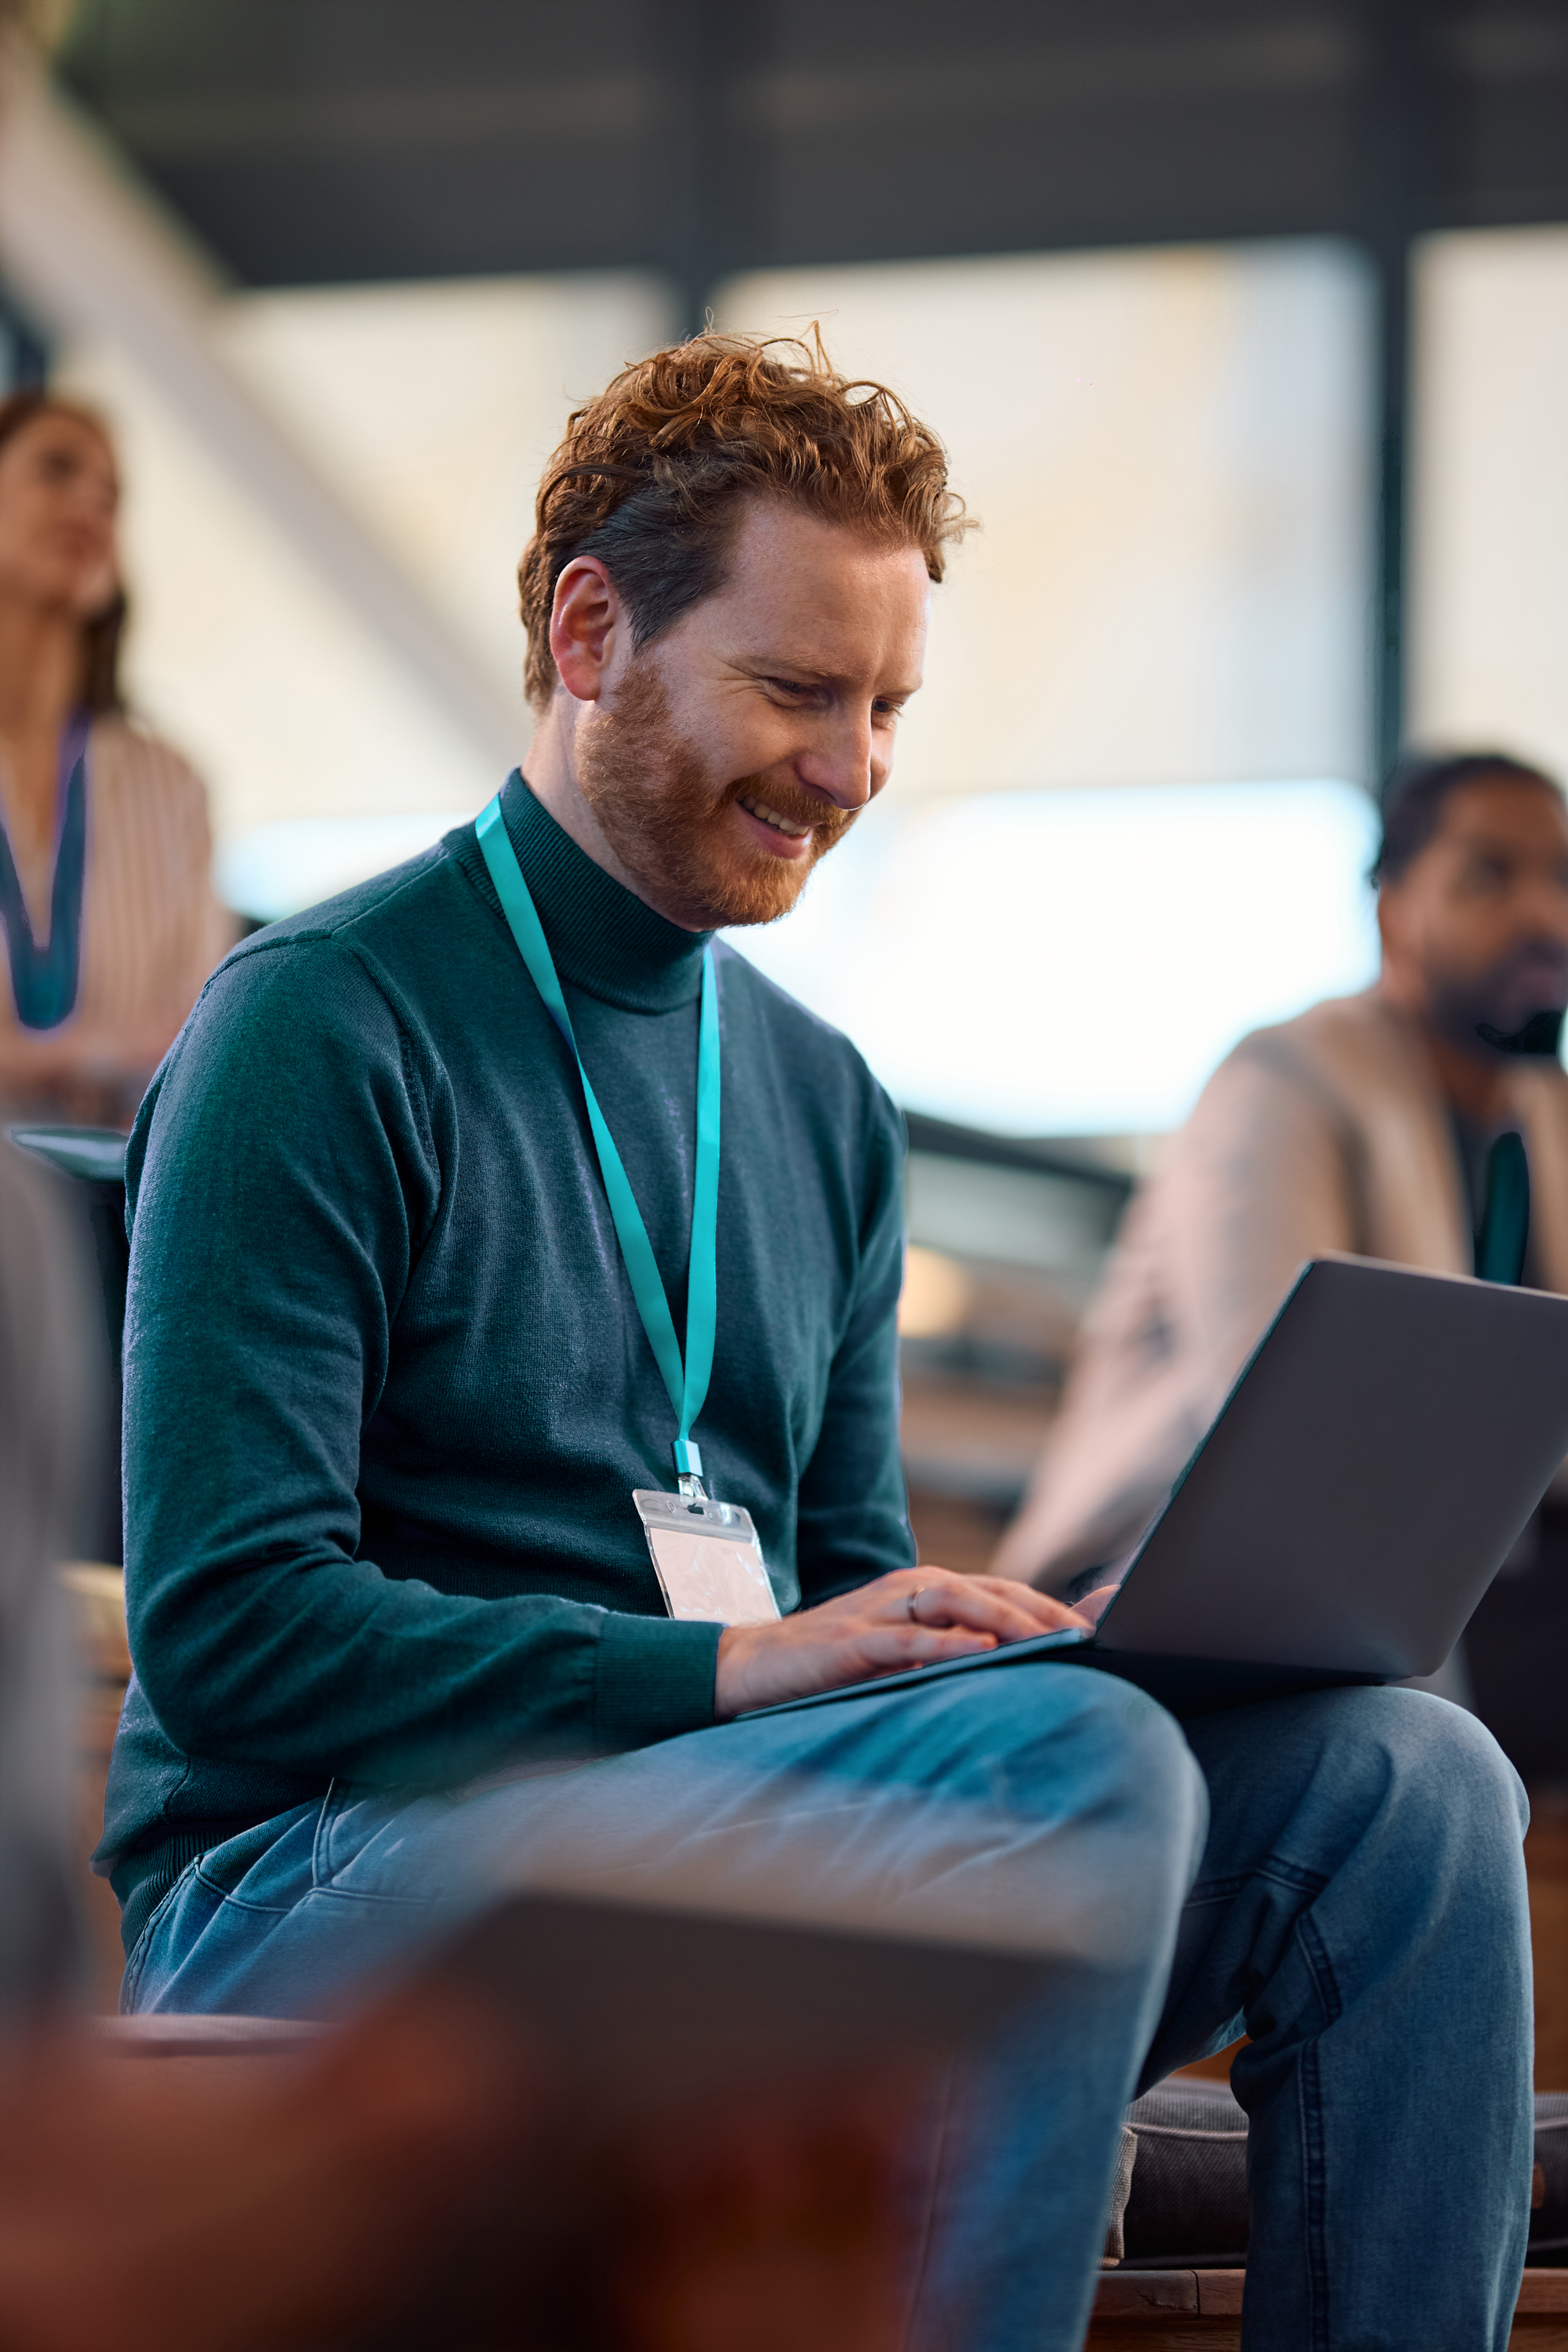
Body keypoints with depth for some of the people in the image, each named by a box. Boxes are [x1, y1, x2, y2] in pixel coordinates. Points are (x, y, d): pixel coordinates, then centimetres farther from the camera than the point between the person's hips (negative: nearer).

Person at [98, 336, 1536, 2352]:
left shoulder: (822, 1103, 19)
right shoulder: (320, 1034, -4)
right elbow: (225, 1633, -12)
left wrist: (1029, 1634, -3)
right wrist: (728, 1672, -21)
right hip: (324, 1879, -7)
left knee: (1393, 1776, -15)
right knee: (1076, 1766, -31)